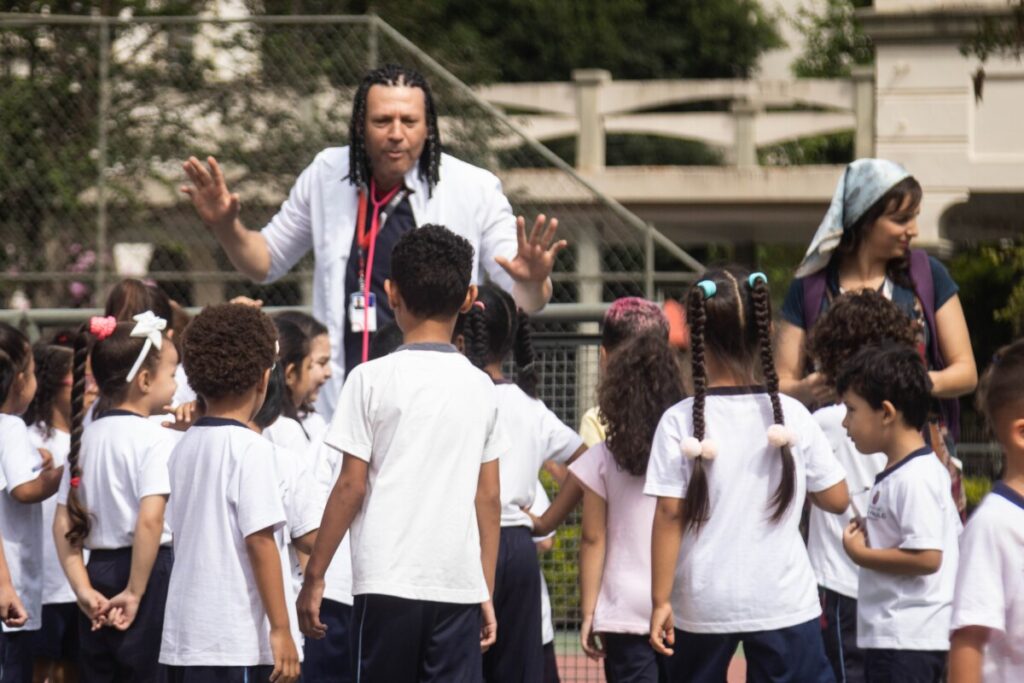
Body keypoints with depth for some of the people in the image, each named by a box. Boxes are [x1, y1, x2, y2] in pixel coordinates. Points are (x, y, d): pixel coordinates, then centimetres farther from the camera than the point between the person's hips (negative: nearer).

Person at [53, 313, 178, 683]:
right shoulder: (156, 440, -12)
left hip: (98, 570, 7)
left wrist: (83, 588, 2)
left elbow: (63, 525, 7)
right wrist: (135, 593, -17)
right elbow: (150, 520, -22)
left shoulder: (86, 438, 10)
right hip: (151, 571, -7)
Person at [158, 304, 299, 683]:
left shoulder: (184, 448, 12)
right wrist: (280, 628, -13)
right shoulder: (251, 448, -10)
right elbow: (260, 541, -15)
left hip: (181, 637, 8)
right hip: (236, 642, -8)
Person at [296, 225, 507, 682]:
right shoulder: (480, 387, 8)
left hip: (387, 581, -3)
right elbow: (489, 499, 10)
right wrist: (486, 592, 17)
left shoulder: (373, 379, -3)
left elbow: (351, 487, -4)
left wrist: (314, 576, 3)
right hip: (460, 585, 3)